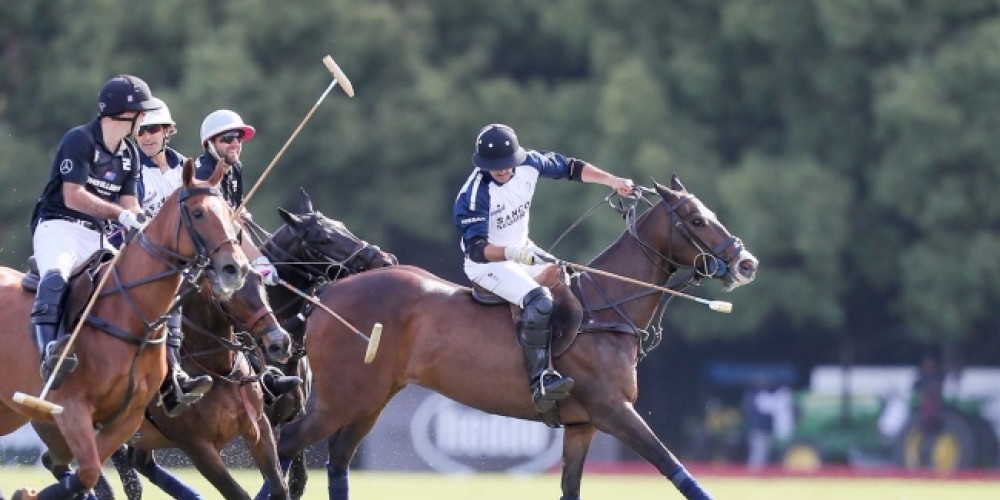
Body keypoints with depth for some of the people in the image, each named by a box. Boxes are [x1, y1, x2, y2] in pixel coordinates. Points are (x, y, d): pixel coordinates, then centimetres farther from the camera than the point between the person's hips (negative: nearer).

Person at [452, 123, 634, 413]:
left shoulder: (529, 164, -10)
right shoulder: (475, 195, -27)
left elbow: (570, 168, 7)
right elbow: (476, 248, -32)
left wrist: (611, 181, 0)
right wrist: (511, 253, -49)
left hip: (523, 252, 9)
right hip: (487, 262, -9)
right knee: (539, 301, -31)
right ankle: (541, 382, -34)